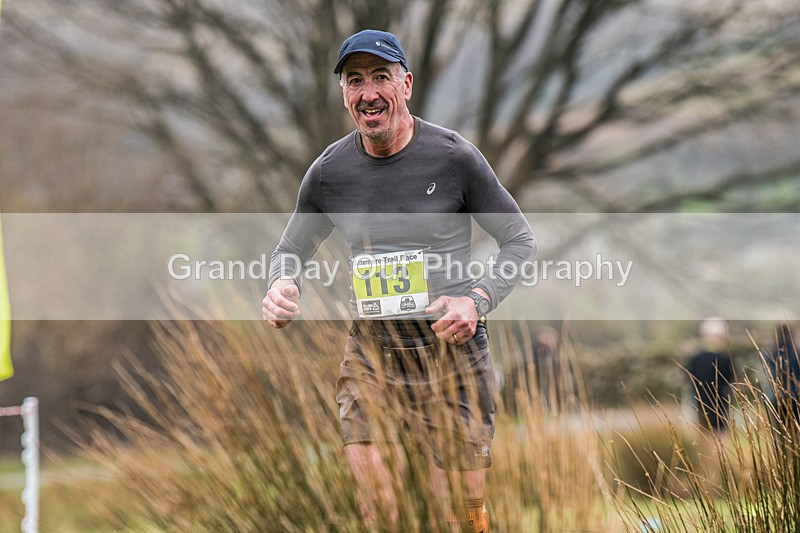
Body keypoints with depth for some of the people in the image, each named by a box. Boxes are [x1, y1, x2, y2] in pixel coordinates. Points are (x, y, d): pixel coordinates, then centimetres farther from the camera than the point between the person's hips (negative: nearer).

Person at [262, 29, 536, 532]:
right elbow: (291, 250, 18)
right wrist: (282, 286, -6)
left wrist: (478, 300, -13)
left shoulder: (454, 156, -5)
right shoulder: (329, 171, 3)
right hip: (372, 353, 2)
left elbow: (520, 240, 3)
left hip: (453, 348, -2)